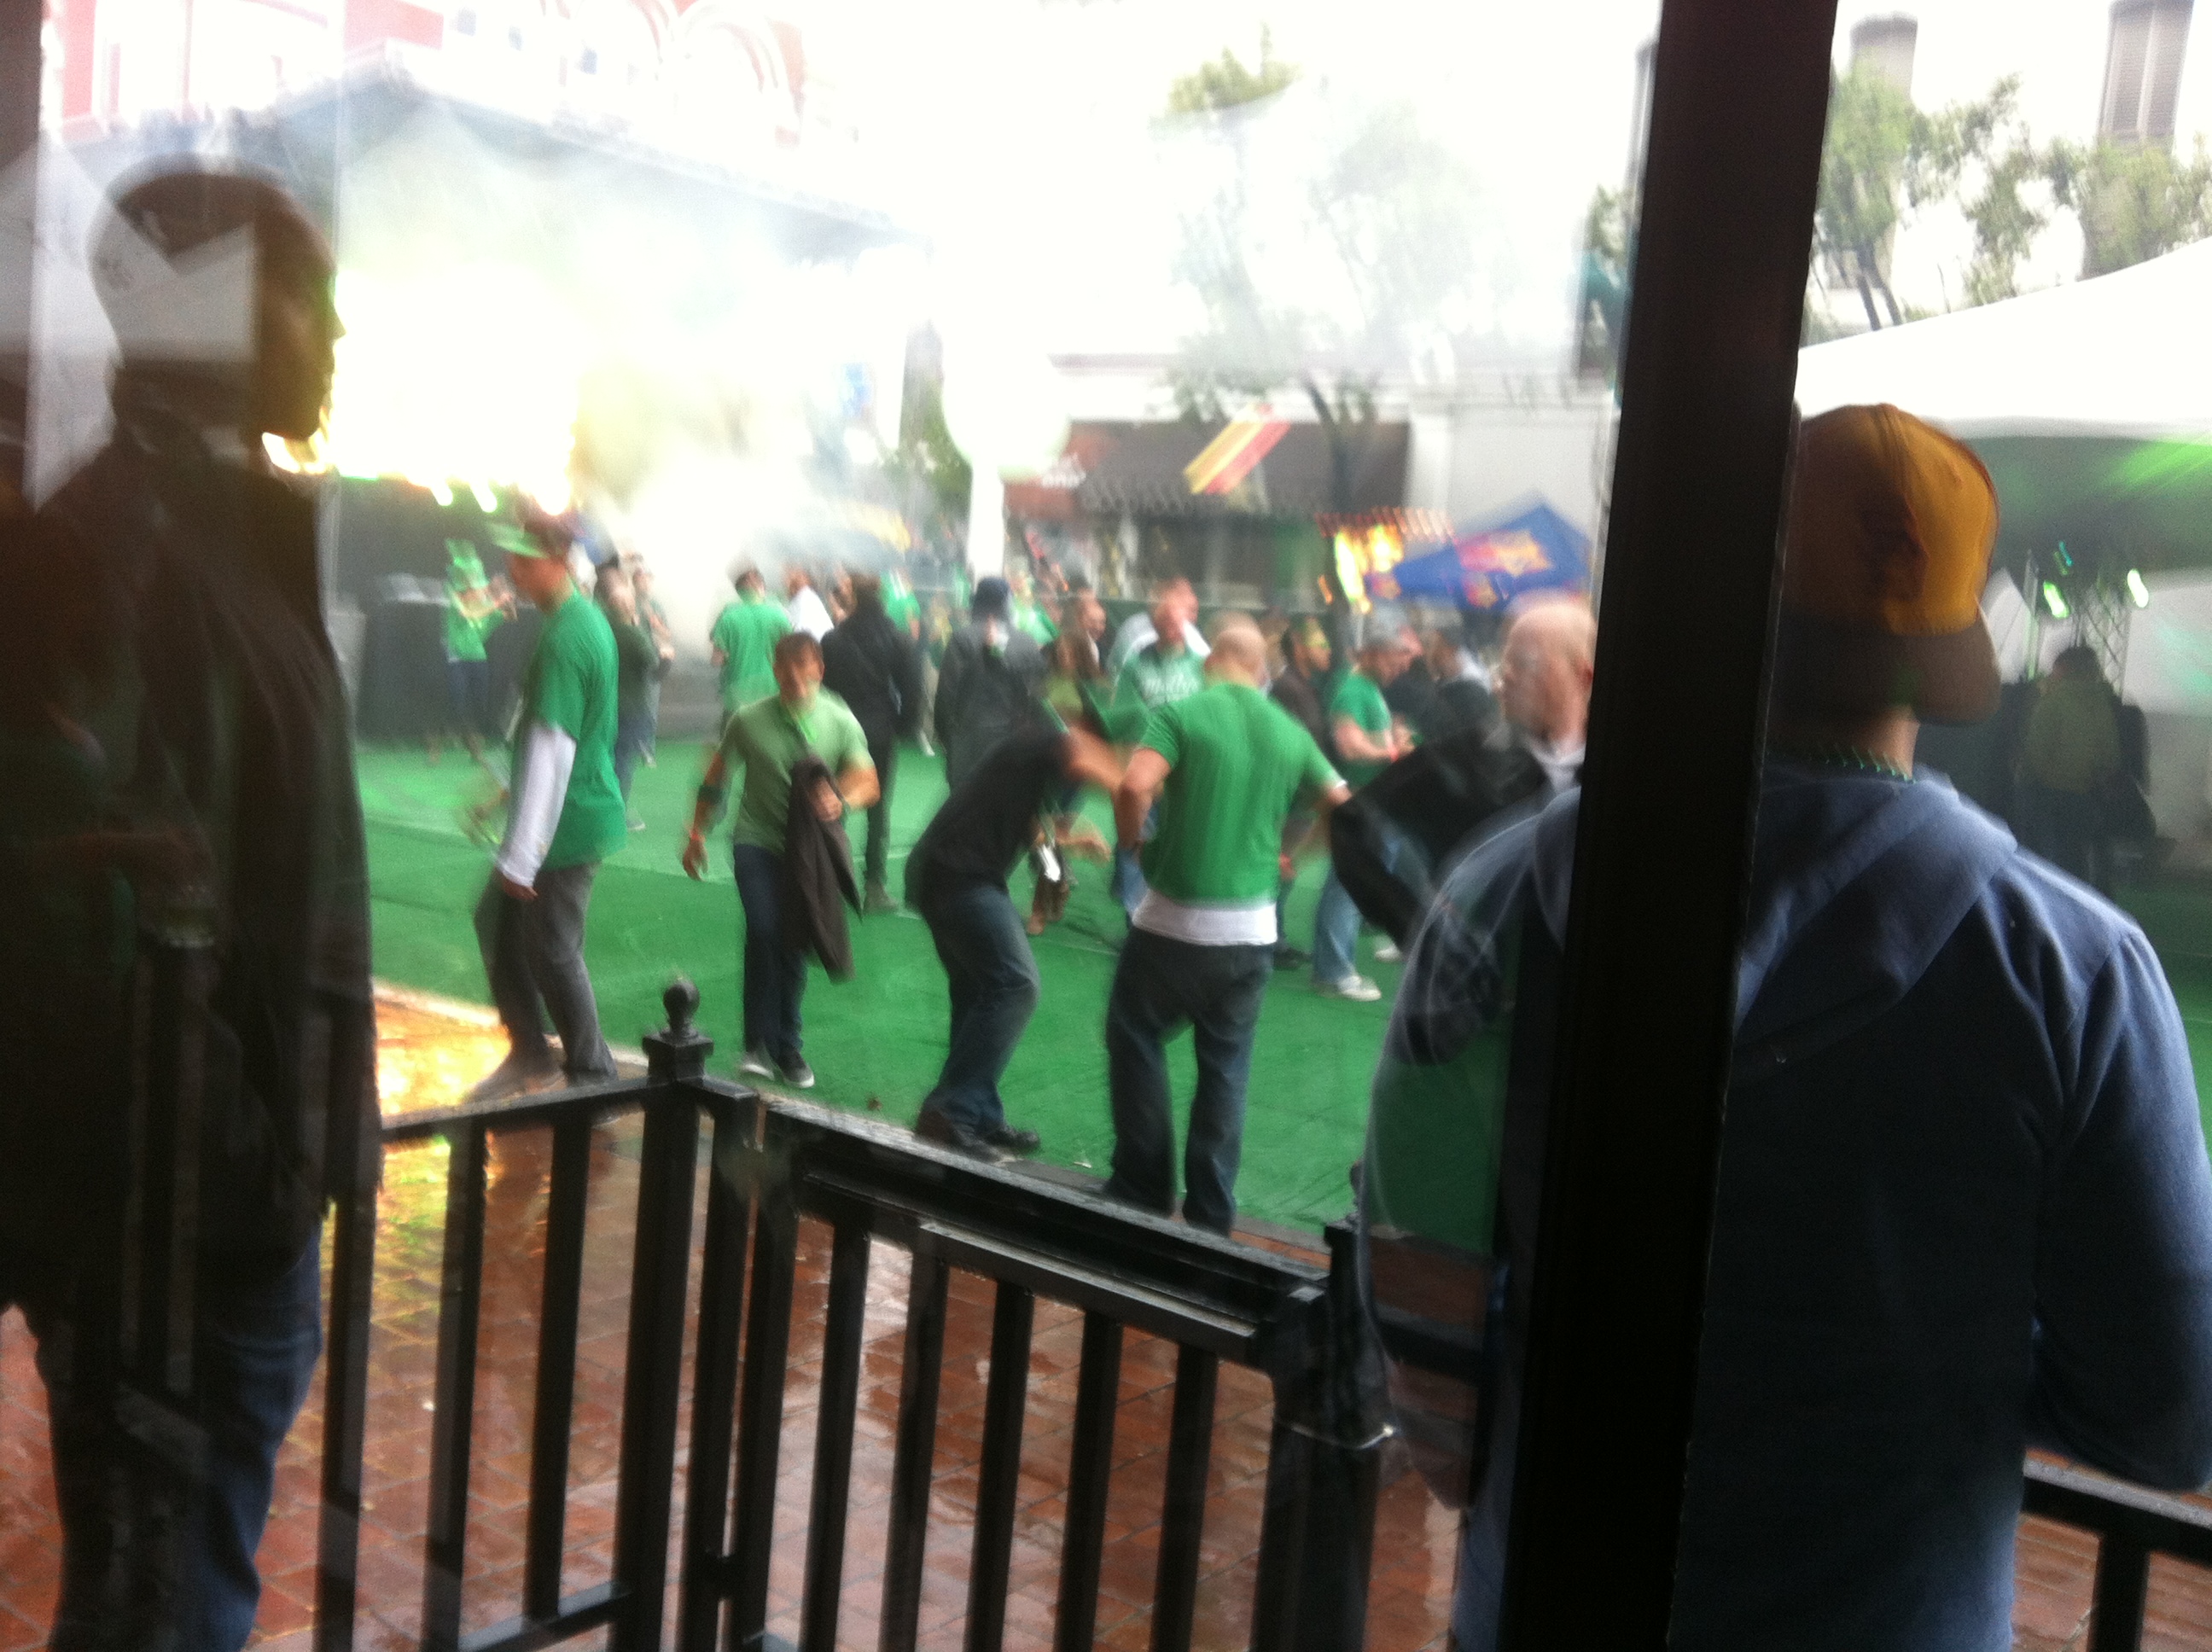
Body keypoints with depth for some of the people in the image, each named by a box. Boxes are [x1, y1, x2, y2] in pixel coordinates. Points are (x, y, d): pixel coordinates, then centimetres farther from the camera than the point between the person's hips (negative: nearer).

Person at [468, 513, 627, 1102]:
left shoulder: (563, 639, -23)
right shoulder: (587, 618, 8)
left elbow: (551, 751, -25)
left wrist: (520, 857, -23)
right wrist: (511, 790, 25)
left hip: (566, 826, -10)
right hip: (581, 811, 10)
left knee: (553, 953, 2)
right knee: (496, 918, 18)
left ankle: (594, 1079, 15)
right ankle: (530, 1054, 27)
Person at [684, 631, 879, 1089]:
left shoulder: (840, 722, -2)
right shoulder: (749, 720, -2)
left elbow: (868, 783, -8)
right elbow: (715, 779, 10)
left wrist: (840, 799, -30)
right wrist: (697, 835, 11)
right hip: (757, 842, -1)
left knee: (794, 946, 5)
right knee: (763, 931, -20)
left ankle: (787, 1046, 21)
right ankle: (758, 1044, -12)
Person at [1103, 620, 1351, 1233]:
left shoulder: (1182, 712, -8)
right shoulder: (1291, 732, 4)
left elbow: (1134, 788, -23)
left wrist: (1133, 841, -4)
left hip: (1174, 919, -3)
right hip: (1251, 928, 3)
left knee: (1136, 1042, 17)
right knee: (1225, 1066, 16)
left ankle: (1143, 1190, 20)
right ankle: (1210, 1211, 19)